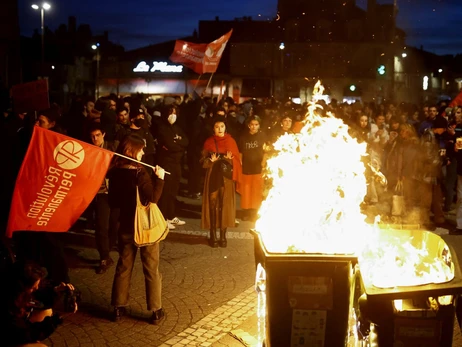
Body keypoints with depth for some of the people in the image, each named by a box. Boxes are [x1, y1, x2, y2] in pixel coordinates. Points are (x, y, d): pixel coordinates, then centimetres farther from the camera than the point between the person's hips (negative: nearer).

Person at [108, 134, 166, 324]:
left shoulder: (114, 173, 0)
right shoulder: (139, 173, -19)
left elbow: (113, 202, 8)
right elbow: (152, 198, -23)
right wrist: (159, 178, -17)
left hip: (126, 226, 5)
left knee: (123, 267, 16)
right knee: (151, 269, 6)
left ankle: (118, 308, 22)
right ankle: (156, 311, 12)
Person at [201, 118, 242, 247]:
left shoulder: (231, 141, 5)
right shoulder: (209, 142, 4)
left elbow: (237, 160, 5)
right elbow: (203, 160, 3)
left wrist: (230, 159, -15)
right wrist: (211, 160, -16)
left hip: (227, 177, 0)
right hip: (213, 177, 0)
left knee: (225, 205, -2)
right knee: (212, 204, -3)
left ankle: (223, 235, 6)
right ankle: (213, 235, 6)